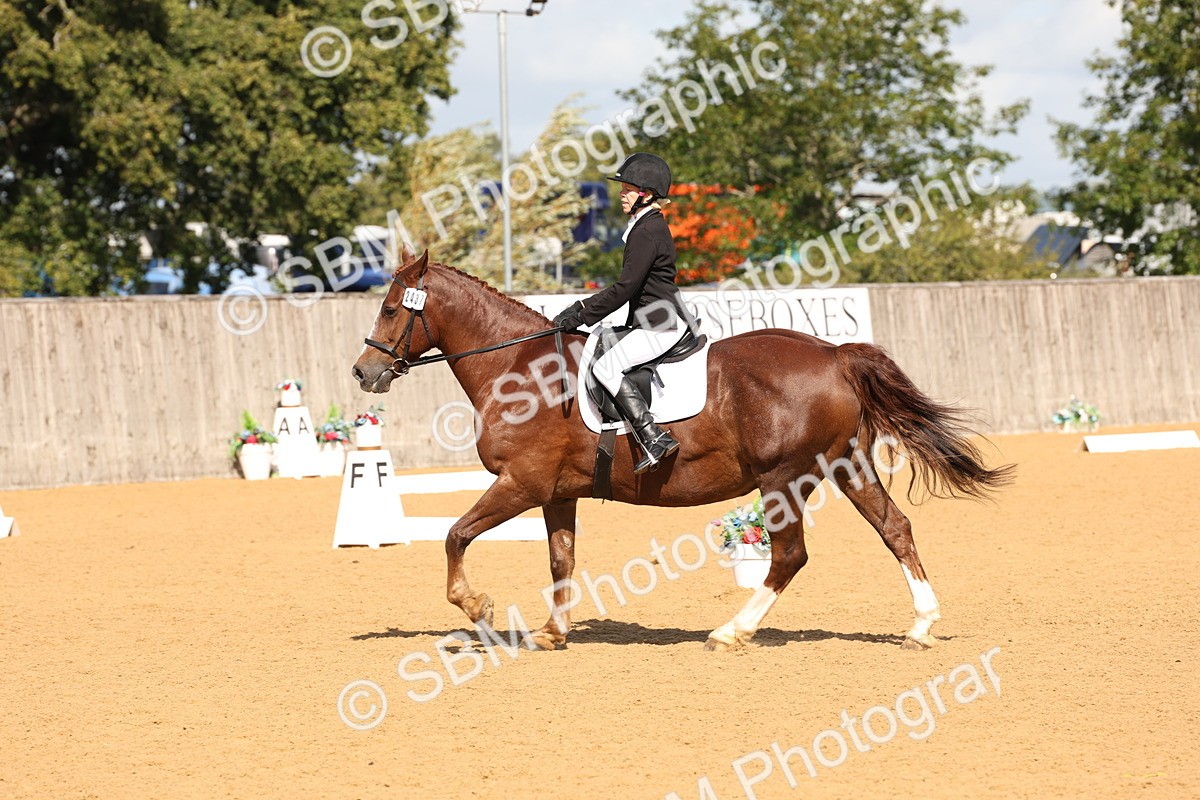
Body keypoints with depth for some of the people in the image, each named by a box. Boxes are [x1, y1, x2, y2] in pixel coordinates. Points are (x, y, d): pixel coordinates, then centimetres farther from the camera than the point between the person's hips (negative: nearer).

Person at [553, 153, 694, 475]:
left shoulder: (647, 232, -16)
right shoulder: (648, 227, 17)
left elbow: (626, 287, -21)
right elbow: (629, 286, 23)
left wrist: (582, 315, -16)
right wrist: (583, 307, 18)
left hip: (661, 325, -11)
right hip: (655, 322, 11)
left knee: (606, 367, -21)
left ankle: (654, 438, -29)